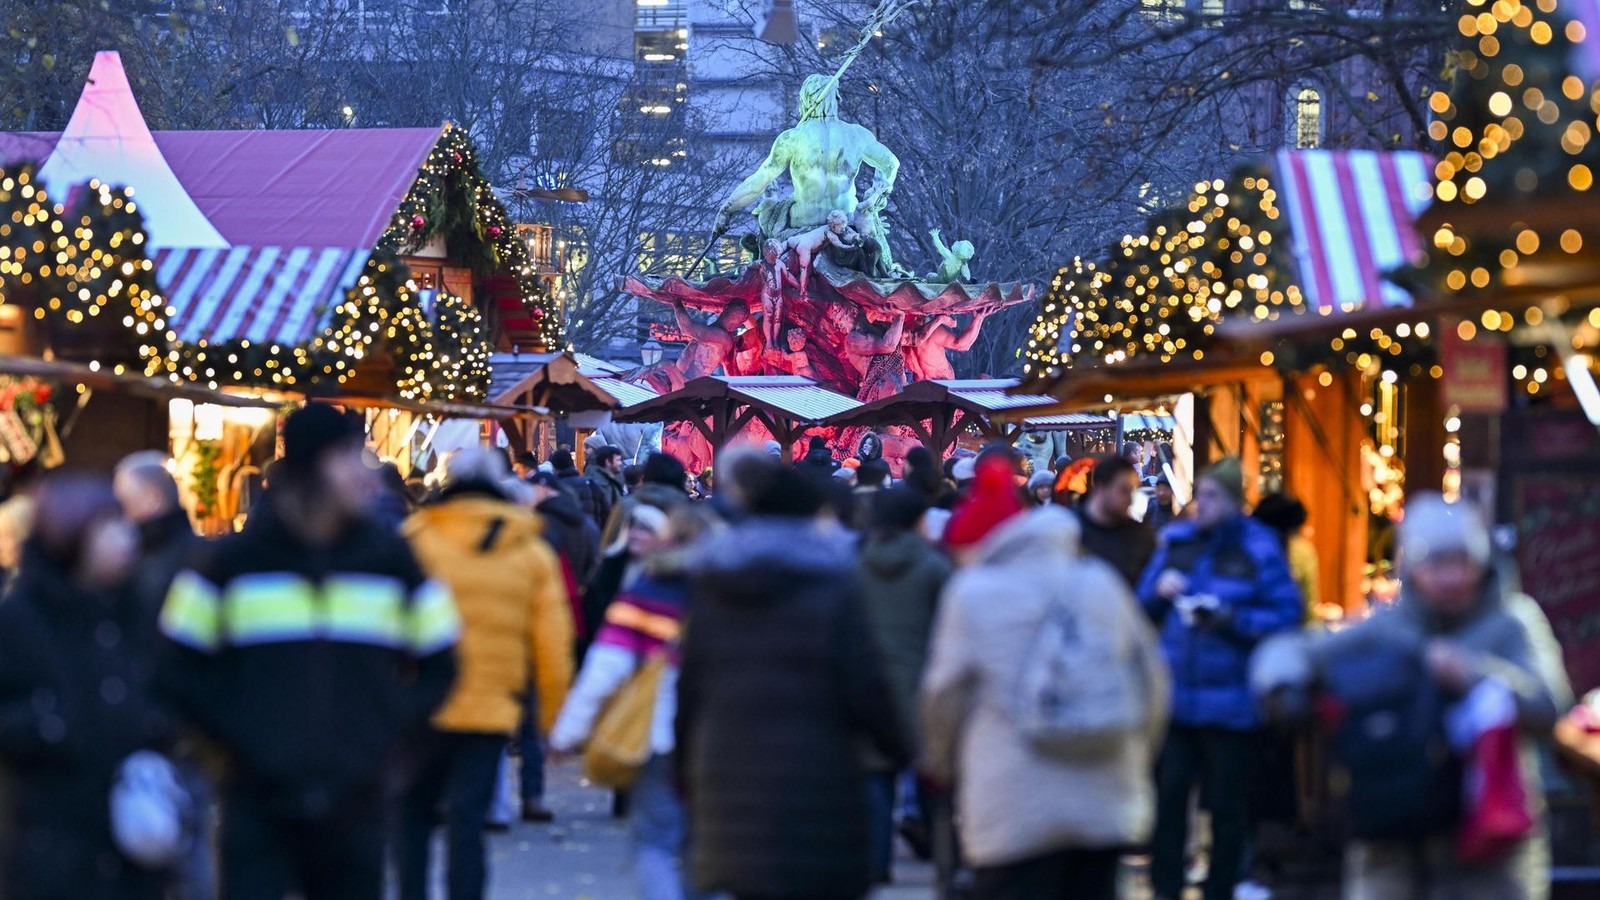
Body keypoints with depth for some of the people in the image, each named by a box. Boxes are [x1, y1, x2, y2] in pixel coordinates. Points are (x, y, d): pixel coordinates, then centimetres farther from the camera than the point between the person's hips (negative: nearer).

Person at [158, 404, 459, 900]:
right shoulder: (238, 557, -2)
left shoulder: (389, 557, 4)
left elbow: (437, 665, 12)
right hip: (259, 801, -2)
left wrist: (390, 729, -1)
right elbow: (181, 668, 3)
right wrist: (236, 733, -8)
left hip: (354, 803, 2)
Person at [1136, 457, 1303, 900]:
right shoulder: (1176, 542, 8)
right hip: (1175, 694, 4)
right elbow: (1144, 608, 14)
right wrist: (1159, 593, -7)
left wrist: (1232, 621, -19)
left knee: (1226, 804, 5)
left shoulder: (1259, 550, -5)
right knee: (1169, 793, 1)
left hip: (1230, 701, -3)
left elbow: (1286, 616, -9)